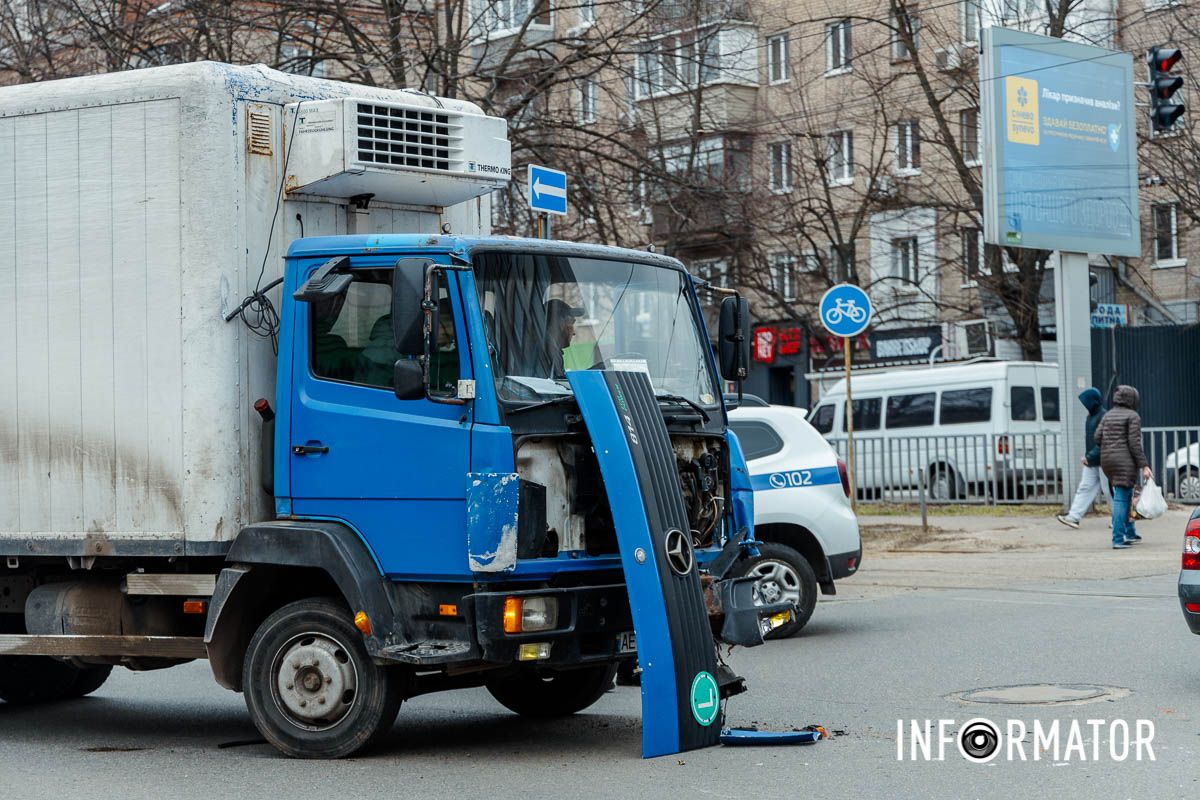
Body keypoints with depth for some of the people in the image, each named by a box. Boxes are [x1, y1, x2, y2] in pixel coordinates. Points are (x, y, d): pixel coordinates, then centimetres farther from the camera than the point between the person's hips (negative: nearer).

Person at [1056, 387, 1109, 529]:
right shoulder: (1091, 416, 13)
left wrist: (1090, 457, -20)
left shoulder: (1104, 417, -16)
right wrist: (1087, 456, 11)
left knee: (1109, 489, 0)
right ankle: (1074, 517, -3)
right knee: (1085, 488, 2)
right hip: (1091, 462, 9)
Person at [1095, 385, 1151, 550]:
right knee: (1121, 499, -7)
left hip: (1107, 461, 7)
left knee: (1125, 495, 22)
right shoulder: (1133, 416, -6)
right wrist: (1144, 466, -12)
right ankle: (1118, 539, -12)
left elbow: (1098, 437, 4)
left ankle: (1130, 533, 27)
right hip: (1125, 461, -7)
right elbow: (1134, 443, -14)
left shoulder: (1108, 415, 12)